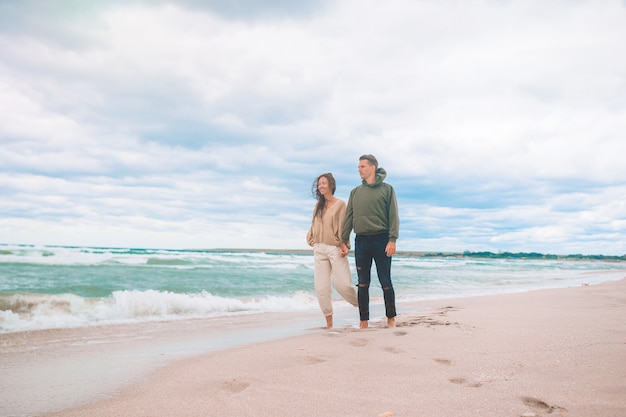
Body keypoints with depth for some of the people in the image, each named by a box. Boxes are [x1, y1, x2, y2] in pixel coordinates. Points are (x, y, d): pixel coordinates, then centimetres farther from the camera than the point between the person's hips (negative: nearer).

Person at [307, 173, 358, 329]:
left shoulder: (340, 204, -1)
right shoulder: (318, 205, 15)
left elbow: (343, 226, -7)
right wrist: (310, 239, 7)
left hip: (335, 249, -5)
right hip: (319, 250, 5)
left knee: (343, 285, -10)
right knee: (321, 287, 0)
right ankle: (329, 322, 7)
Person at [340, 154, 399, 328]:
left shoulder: (387, 189, 1)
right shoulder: (355, 192, 13)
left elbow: (393, 216, -5)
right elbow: (348, 217, 12)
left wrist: (392, 240, -14)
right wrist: (344, 240, 5)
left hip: (381, 240, -4)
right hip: (361, 240, 4)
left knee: (385, 282, 0)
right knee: (363, 283, 4)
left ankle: (391, 319, 12)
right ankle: (364, 321, 9)